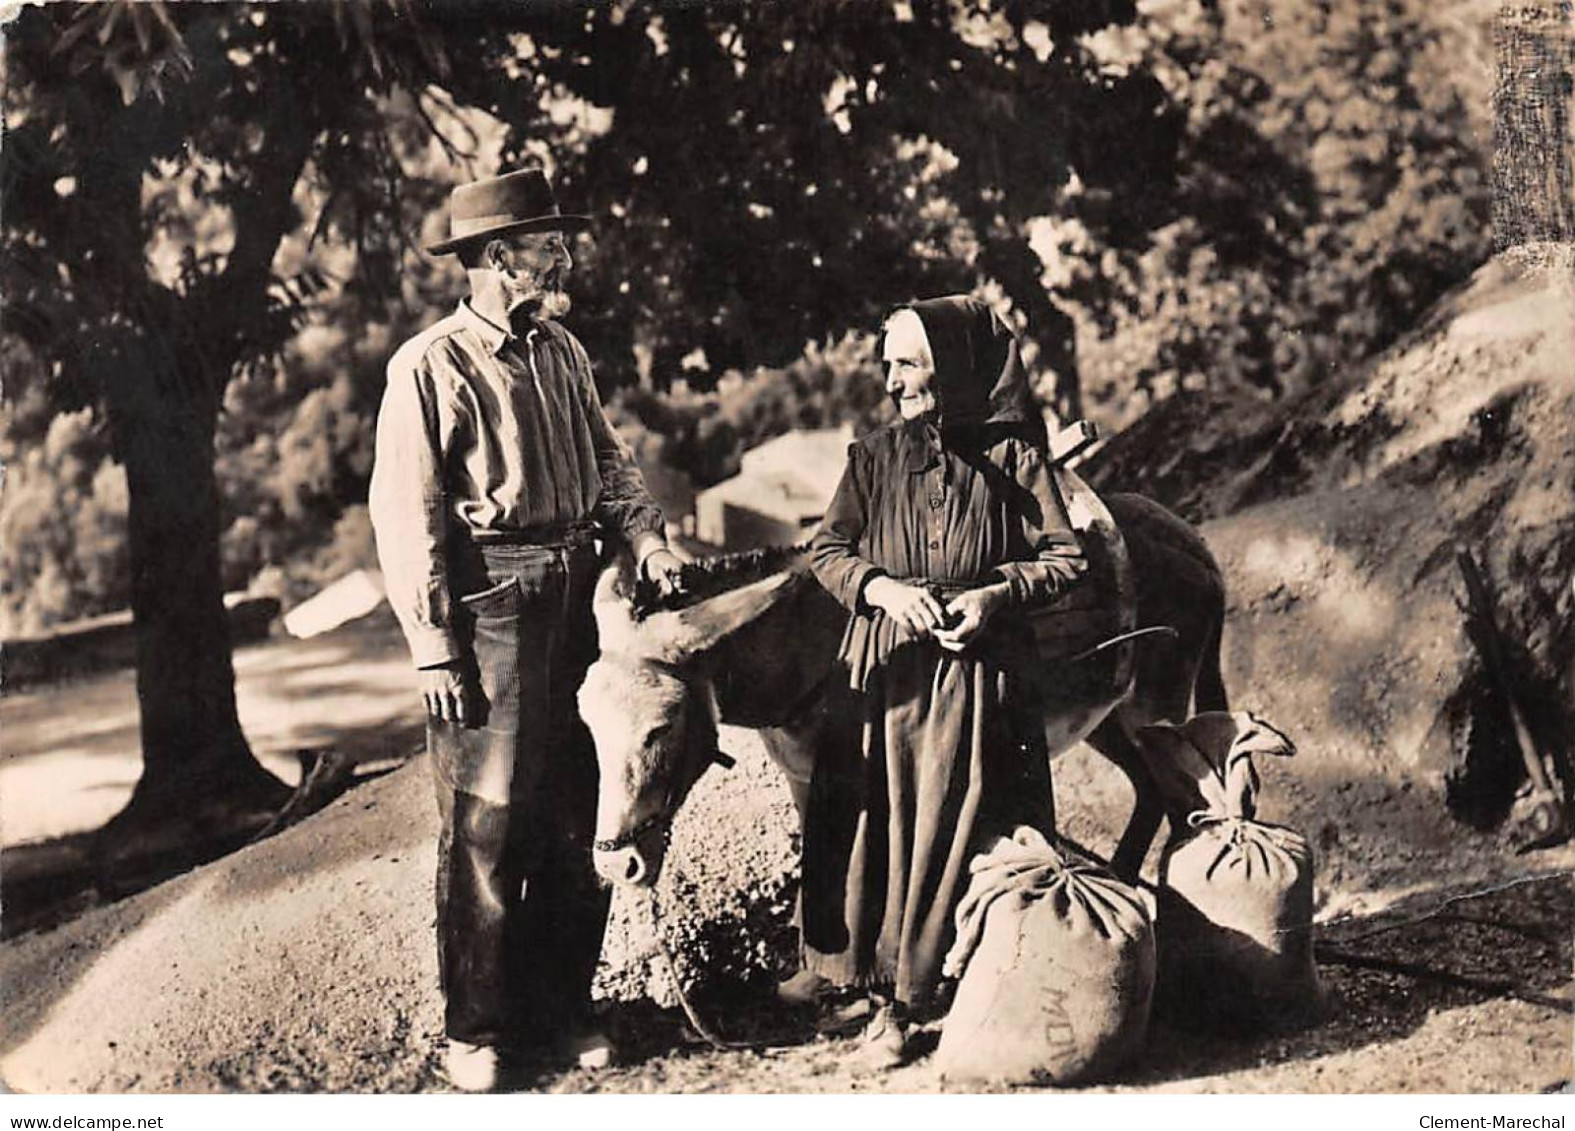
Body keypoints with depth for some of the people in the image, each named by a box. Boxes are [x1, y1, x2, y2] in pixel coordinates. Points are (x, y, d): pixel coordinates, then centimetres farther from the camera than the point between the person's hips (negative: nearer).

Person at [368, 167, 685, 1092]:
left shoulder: (562, 352, 11)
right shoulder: (431, 368, -10)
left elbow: (608, 460, 18)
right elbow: (409, 520, -12)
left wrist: (649, 535, -1)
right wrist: (435, 650, -14)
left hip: (579, 599, 7)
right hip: (493, 606, -7)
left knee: (582, 816, 11)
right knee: (489, 825, 0)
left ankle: (563, 1007, 25)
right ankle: (477, 1029, 13)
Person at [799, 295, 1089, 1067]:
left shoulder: (1011, 457, 2)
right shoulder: (875, 457, 9)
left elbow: (1067, 559, 2)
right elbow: (826, 551, 7)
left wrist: (996, 594, -13)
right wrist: (883, 587, -11)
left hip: (977, 671, -2)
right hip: (884, 671, 2)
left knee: (951, 828, -2)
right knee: (880, 825, -1)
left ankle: (899, 996, 8)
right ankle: (888, 997, 10)